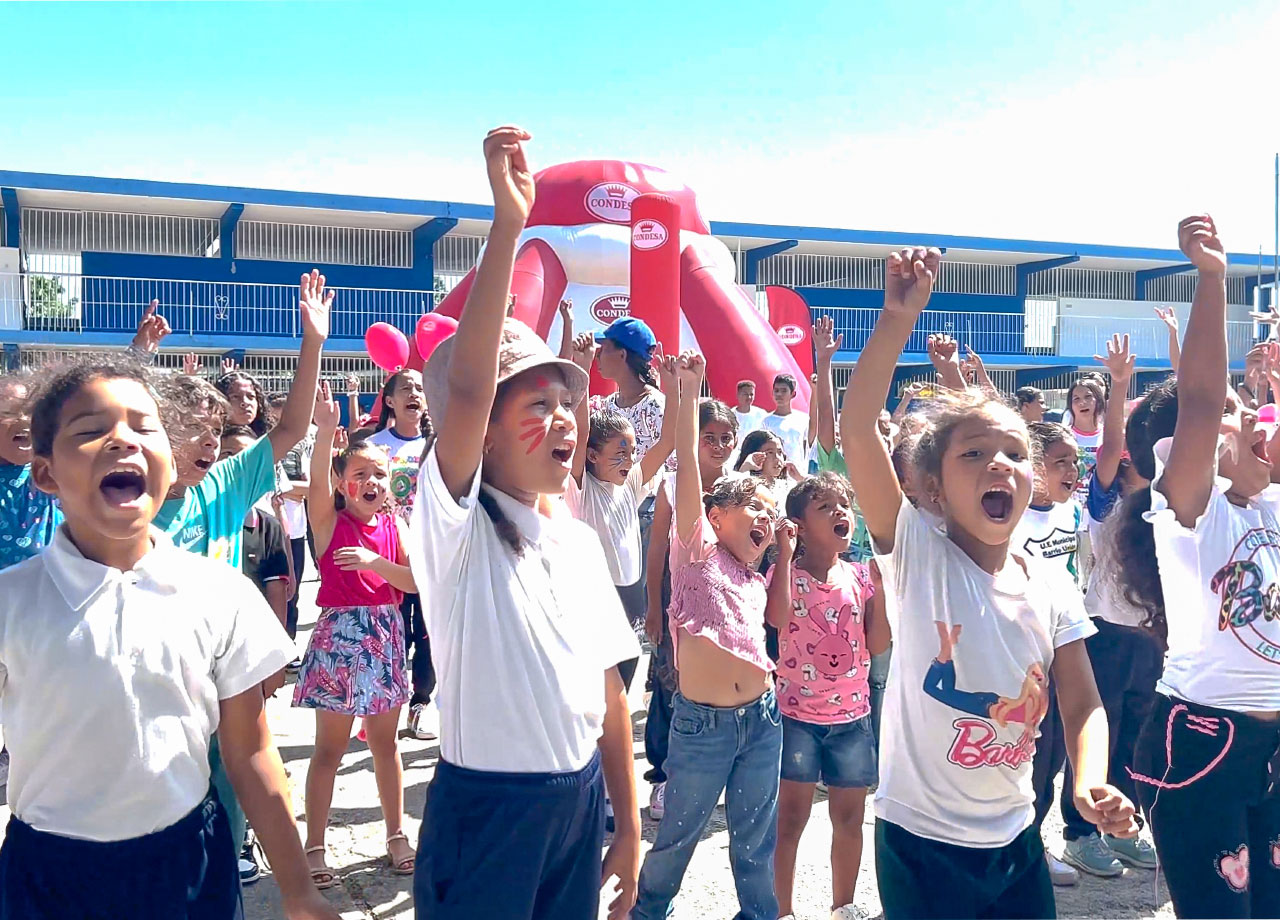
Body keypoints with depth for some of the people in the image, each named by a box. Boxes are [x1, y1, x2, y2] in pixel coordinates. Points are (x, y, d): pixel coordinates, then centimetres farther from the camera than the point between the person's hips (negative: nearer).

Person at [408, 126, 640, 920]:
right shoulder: (459, 524, -12)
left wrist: (628, 826, 8)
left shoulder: (580, 541, 5)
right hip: (485, 805, -5)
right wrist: (508, 226, -36)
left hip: (581, 799, 6)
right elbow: (463, 389, -29)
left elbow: (609, 689, 8)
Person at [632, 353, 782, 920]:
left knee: (756, 837, 16)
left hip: (761, 716, 5)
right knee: (678, 834, 12)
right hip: (702, 722, -5)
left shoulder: (752, 578, 16)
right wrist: (688, 390, -12)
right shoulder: (698, 548, -1)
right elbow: (687, 465, -9)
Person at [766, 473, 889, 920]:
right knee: (791, 819, 2)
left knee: (850, 819, 13)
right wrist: (785, 552, -25)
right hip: (797, 714, -4)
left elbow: (878, 644, -2)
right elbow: (777, 618, -28)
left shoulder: (860, 576, 4)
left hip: (852, 715, 4)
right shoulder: (788, 573, -6)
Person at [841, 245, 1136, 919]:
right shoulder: (916, 554, -14)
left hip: (1014, 839, 4)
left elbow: (1082, 705, 1)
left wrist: (1091, 782, -19)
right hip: (919, 841, -4)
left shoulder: (1050, 587, -2)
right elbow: (855, 431, -27)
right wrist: (898, 318, -33)